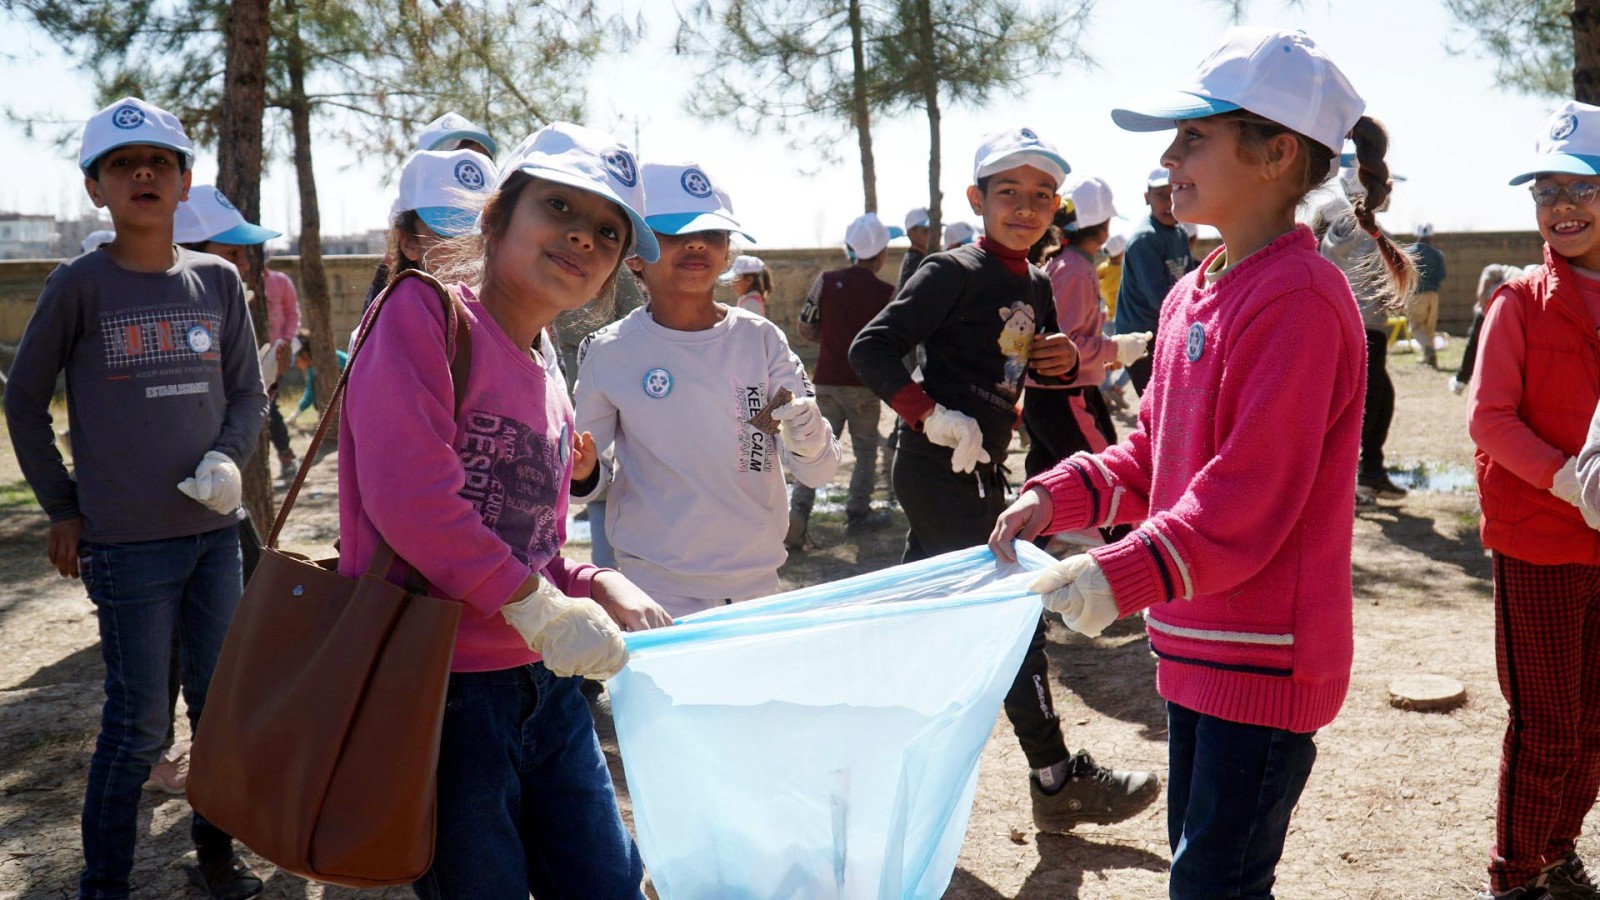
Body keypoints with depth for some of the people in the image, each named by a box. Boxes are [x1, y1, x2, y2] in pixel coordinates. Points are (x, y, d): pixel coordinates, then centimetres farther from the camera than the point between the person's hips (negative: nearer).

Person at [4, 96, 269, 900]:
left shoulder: (217, 281, 4)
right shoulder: (79, 285, -5)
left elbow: (248, 391, 10)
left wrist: (227, 457, -9)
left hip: (215, 528, 4)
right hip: (126, 541, -4)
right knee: (139, 721, 2)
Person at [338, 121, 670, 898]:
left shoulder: (549, 384, 13)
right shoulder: (424, 311, -10)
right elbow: (409, 497, -23)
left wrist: (595, 588, -1)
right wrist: (537, 607, -20)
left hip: (543, 685, 8)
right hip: (438, 690, -8)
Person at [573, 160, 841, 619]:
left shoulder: (761, 339, -2)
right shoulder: (609, 352, -6)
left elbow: (820, 472, -3)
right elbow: (586, 478, 4)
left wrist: (808, 438, -24)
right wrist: (582, 475, -19)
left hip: (758, 588, 2)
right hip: (654, 594, -2)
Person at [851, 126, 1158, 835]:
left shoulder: (1035, 288, 11)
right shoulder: (953, 273, -13)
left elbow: (1036, 369, 22)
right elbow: (871, 349, -18)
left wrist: (1065, 362, 0)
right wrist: (931, 415, -24)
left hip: (979, 468, 9)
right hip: (940, 469, -9)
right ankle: (1056, 781, 5)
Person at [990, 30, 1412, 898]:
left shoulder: (1298, 299, -19)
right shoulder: (1190, 296, 10)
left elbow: (1247, 500, -24)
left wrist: (1119, 577, -30)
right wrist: (1056, 496, 0)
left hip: (1263, 657, -9)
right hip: (1197, 645, 9)